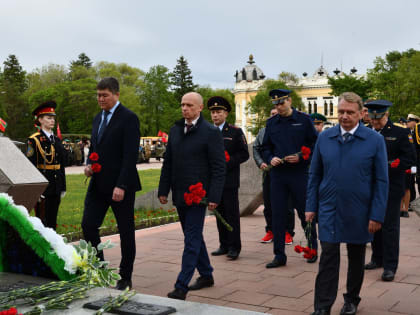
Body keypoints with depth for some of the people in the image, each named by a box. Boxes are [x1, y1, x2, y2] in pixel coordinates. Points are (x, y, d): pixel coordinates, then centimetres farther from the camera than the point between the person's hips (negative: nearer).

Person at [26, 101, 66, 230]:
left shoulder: (57, 140, 13)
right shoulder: (34, 140, -6)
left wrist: (63, 187, 12)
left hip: (55, 188, 6)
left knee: (52, 223, 11)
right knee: (42, 222, -2)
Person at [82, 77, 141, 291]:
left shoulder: (129, 118, -10)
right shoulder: (98, 118, 14)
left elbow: (130, 155, -17)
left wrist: (121, 186, -22)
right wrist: (89, 165, 1)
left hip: (120, 185, -7)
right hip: (98, 184, 7)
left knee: (126, 231, 4)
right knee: (88, 225, 0)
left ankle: (125, 277, 16)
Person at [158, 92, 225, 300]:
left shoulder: (211, 132, -8)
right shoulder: (175, 130, 11)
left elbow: (219, 168, -10)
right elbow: (167, 163, 15)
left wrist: (214, 197, -16)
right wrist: (163, 190, 10)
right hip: (179, 194, 7)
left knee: (192, 240, -6)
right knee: (194, 237, 16)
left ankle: (181, 286, -2)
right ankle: (206, 275, 31)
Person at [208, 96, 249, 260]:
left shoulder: (235, 132, 1)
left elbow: (244, 154, -2)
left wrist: (227, 163, -13)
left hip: (229, 180, -4)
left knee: (232, 213, -4)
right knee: (219, 213, 9)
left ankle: (234, 247, 2)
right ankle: (224, 245, 17)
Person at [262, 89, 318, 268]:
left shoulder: (304, 120, 0)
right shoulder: (271, 123, 10)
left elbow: (315, 144, 0)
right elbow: (266, 147, 15)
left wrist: (301, 157, -13)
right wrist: (270, 158, -5)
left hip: (299, 174, -3)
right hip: (278, 174, 3)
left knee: (305, 213, 6)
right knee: (277, 215, 3)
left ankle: (313, 250, 25)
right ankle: (279, 255, 11)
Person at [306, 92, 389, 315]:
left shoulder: (375, 140, -6)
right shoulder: (324, 138, 1)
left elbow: (381, 181, -5)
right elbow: (315, 174, 6)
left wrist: (377, 215, -9)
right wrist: (311, 206, 2)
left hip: (359, 212, -1)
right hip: (329, 209, 1)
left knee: (356, 258, 13)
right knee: (328, 256, -3)